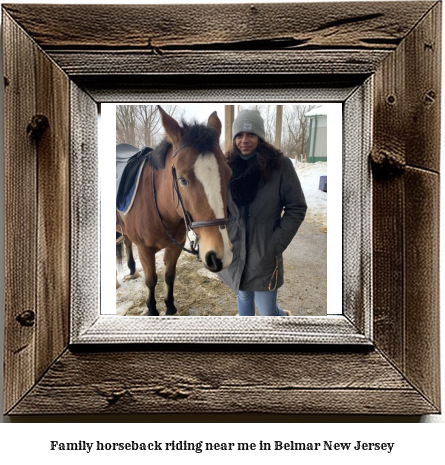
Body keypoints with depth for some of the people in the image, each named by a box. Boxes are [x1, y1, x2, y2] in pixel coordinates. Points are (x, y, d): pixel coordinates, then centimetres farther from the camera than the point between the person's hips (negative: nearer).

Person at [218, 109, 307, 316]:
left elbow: (297, 208, -8)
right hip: (233, 251, 4)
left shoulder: (280, 165, -10)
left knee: (268, 312, 4)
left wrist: (276, 245, -13)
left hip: (264, 254, -4)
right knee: (243, 297, 22)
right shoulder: (228, 165, 1)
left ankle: (283, 315, 40)